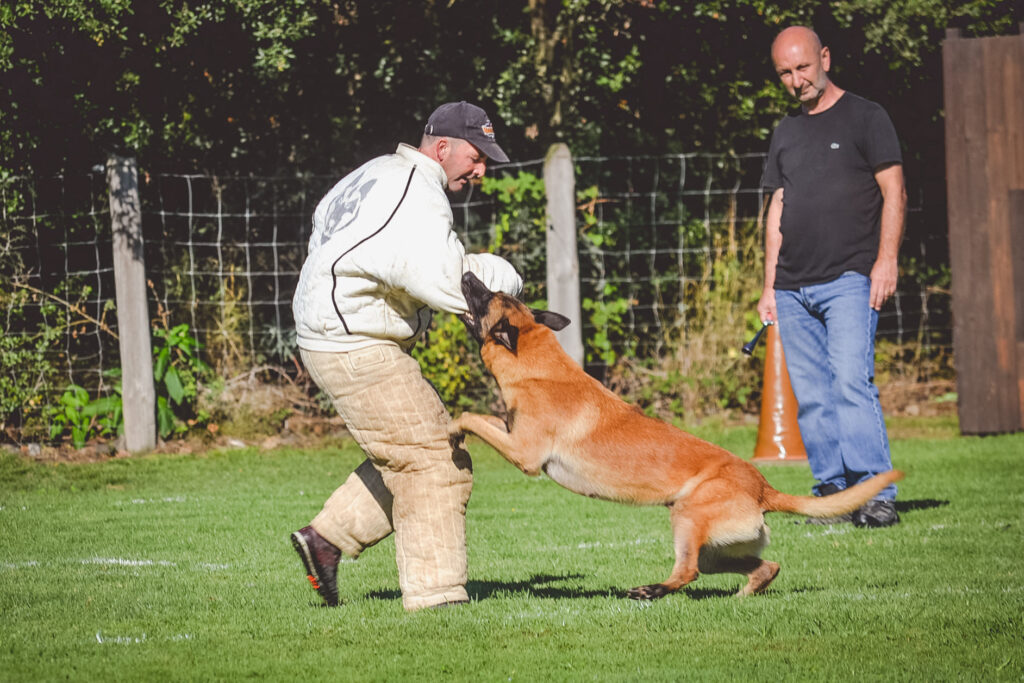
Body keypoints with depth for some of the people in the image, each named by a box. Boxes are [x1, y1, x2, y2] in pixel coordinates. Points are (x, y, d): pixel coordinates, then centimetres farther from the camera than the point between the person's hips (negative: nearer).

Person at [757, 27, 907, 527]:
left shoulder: (864, 118, 4)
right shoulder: (786, 133, 20)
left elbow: (893, 194, -2)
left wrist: (886, 261, -13)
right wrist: (769, 286, 16)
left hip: (848, 279, -6)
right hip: (793, 291, 6)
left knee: (851, 382, -17)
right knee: (810, 397, 2)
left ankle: (877, 495, -20)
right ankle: (833, 495, 5)